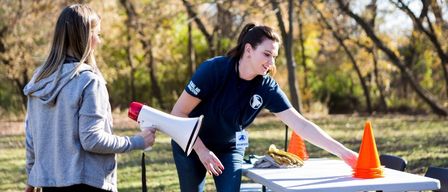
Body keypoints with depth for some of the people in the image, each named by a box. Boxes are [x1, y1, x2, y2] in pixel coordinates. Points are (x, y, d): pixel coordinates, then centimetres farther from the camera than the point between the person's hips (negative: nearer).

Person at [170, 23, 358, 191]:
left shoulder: (267, 87, -19)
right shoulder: (214, 69, -28)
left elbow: (300, 124, -22)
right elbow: (178, 113, -22)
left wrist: (342, 151, -30)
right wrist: (201, 150, -26)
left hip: (229, 148, 3)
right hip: (190, 144, -2)